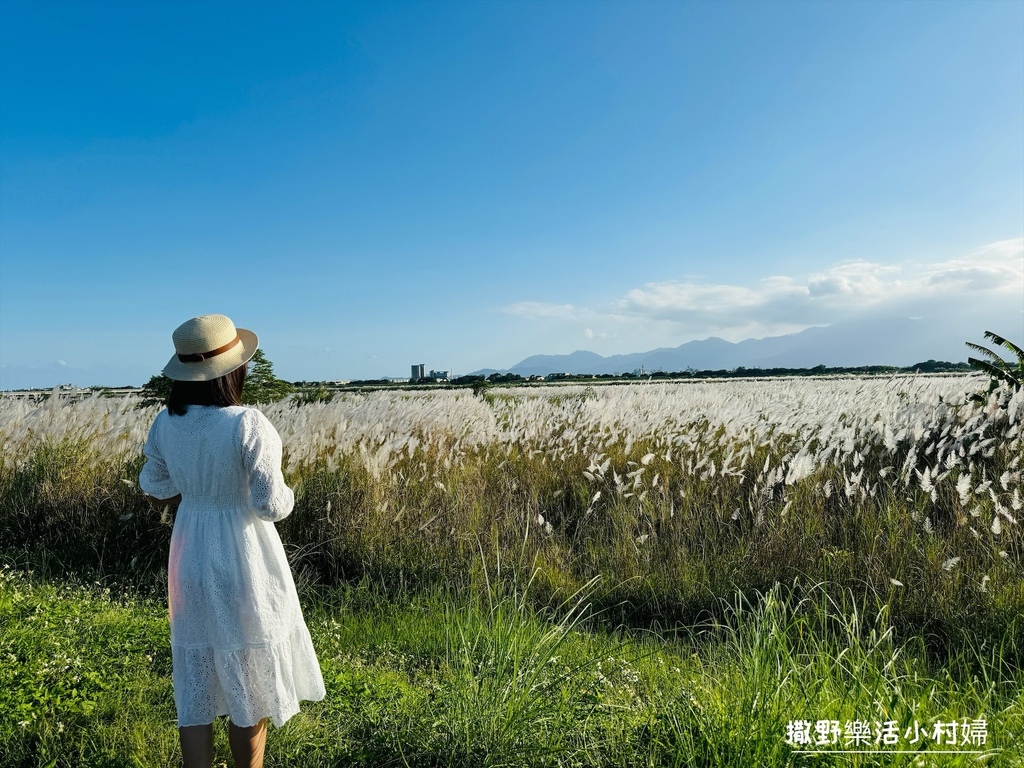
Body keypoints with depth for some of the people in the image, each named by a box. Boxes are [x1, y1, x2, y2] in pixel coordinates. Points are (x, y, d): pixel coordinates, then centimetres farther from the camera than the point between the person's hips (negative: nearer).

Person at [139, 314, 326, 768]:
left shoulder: (165, 424, -4)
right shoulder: (249, 425, -22)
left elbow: (155, 491, 9)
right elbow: (274, 506, -21)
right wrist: (285, 492, 0)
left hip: (191, 559, 5)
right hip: (245, 561, -5)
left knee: (196, 682, 17)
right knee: (250, 683, 13)